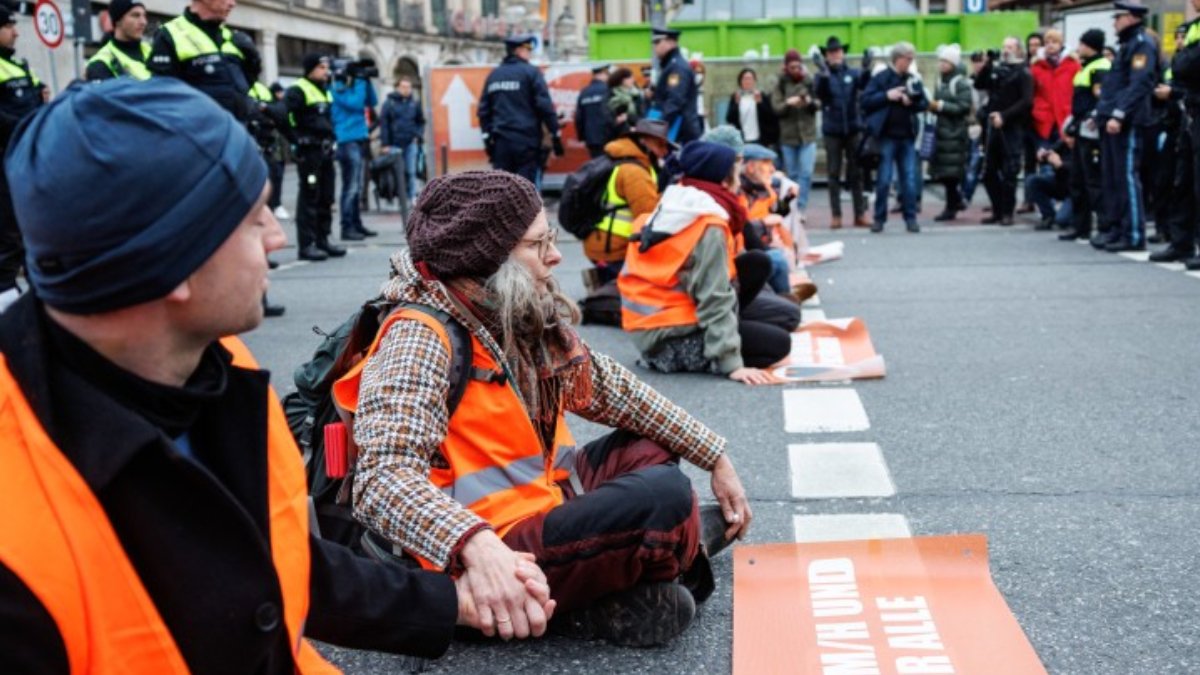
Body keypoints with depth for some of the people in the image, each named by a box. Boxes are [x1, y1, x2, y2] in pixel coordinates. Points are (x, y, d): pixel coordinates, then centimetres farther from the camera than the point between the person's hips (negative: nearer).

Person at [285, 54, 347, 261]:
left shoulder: (325, 91, 18)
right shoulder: (297, 91, -9)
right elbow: (284, 117, -16)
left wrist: (330, 139, 16)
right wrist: (297, 139, -16)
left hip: (326, 150, 9)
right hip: (309, 151, -9)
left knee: (326, 198, 11)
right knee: (309, 197, -7)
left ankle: (323, 240, 20)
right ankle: (305, 245, -5)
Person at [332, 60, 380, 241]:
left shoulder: (353, 86, 16)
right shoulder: (338, 88, -8)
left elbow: (372, 102, 15)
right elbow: (355, 104, -19)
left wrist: (367, 82, 5)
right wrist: (360, 82, -12)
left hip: (359, 140, 9)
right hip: (347, 142, -9)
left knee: (357, 187, 12)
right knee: (350, 187, -10)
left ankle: (357, 224, 18)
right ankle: (347, 228, -8)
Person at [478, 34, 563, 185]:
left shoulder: (493, 75, 13)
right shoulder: (531, 72, -4)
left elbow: (483, 110, 15)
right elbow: (545, 106, -9)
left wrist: (487, 138, 19)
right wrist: (555, 134, -4)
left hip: (501, 141, 5)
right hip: (526, 140, -5)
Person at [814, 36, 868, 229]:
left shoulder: (853, 73, 5)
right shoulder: (823, 75, 1)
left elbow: (865, 85, -13)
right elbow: (820, 94, -16)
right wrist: (823, 76, -33)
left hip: (853, 128, 1)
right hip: (832, 130, -1)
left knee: (856, 172, 4)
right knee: (833, 173, 3)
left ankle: (860, 214, 7)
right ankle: (835, 215, 6)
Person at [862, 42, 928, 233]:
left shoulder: (913, 80, 9)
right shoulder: (881, 78, -2)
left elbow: (925, 103, 10)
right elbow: (865, 101, -7)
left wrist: (912, 102, -9)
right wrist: (886, 96, -17)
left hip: (907, 136, 3)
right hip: (887, 136, -3)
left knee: (910, 179, 3)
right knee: (884, 179, 0)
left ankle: (910, 218, 9)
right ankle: (879, 218, 10)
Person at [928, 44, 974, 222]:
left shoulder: (961, 83, -9)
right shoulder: (940, 81, 13)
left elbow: (964, 107, -15)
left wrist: (941, 106, -18)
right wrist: (933, 106, -4)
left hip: (956, 132, -7)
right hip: (942, 129, 7)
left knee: (950, 172, -4)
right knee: (941, 171, 7)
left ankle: (951, 208, 4)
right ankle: (957, 200, 24)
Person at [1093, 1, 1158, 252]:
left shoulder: (1142, 45, -9)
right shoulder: (1127, 45, 22)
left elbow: (1140, 84, -20)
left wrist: (1119, 114, -26)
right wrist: (1101, 113, 20)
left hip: (1126, 124, -10)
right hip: (1112, 121, 10)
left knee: (1127, 177, -9)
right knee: (1112, 178, 11)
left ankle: (1135, 236, -6)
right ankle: (1118, 229, 18)